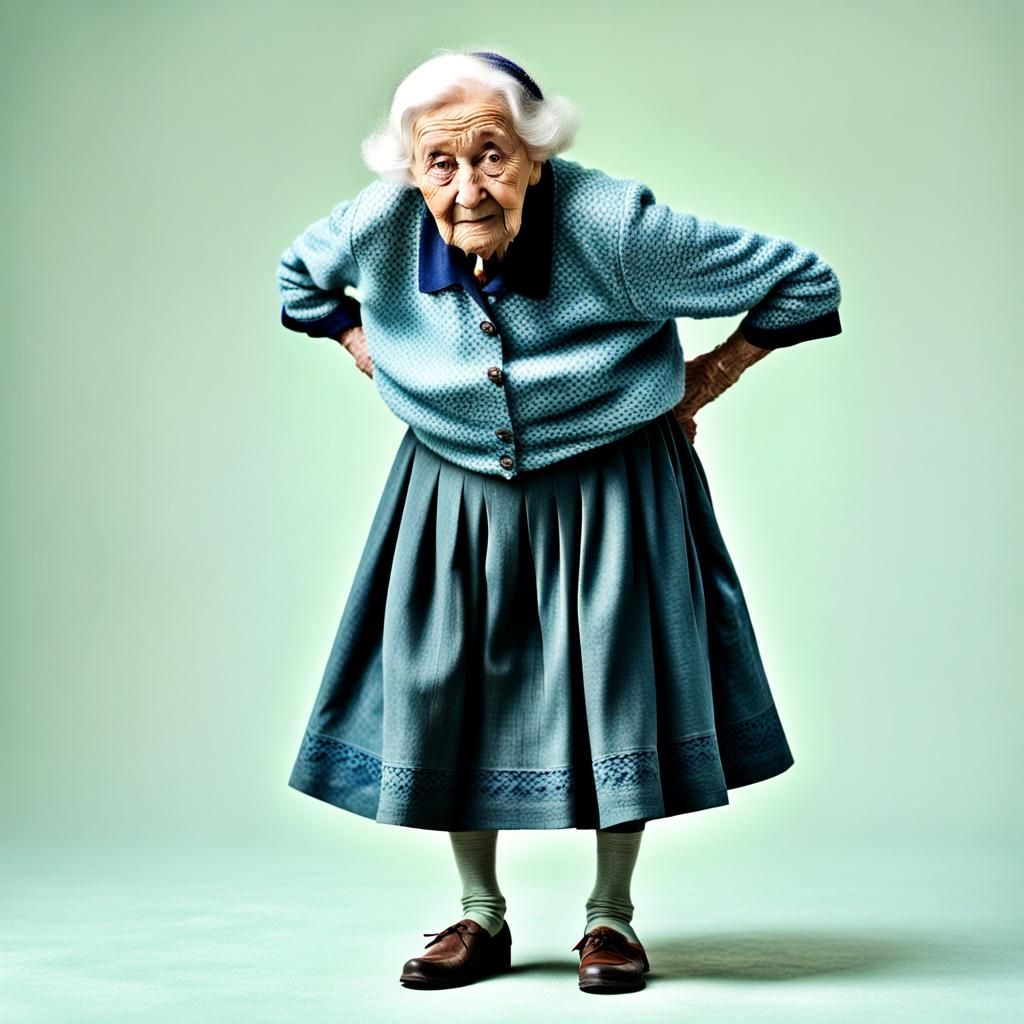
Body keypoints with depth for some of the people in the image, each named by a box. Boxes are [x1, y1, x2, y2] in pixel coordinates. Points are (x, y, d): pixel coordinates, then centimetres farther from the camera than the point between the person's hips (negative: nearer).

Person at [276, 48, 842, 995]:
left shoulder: (616, 227, -26)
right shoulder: (381, 225, -15)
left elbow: (805, 283, -16)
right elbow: (300, 279, 12)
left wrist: (694, 387, -11)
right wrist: (382, 365, 3)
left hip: (608, 491, -3)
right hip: (454, 490, 3)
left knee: (618, 683, -2)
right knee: (445, 686, 3)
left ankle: (610, 917, 17)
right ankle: (481, 917, 20)